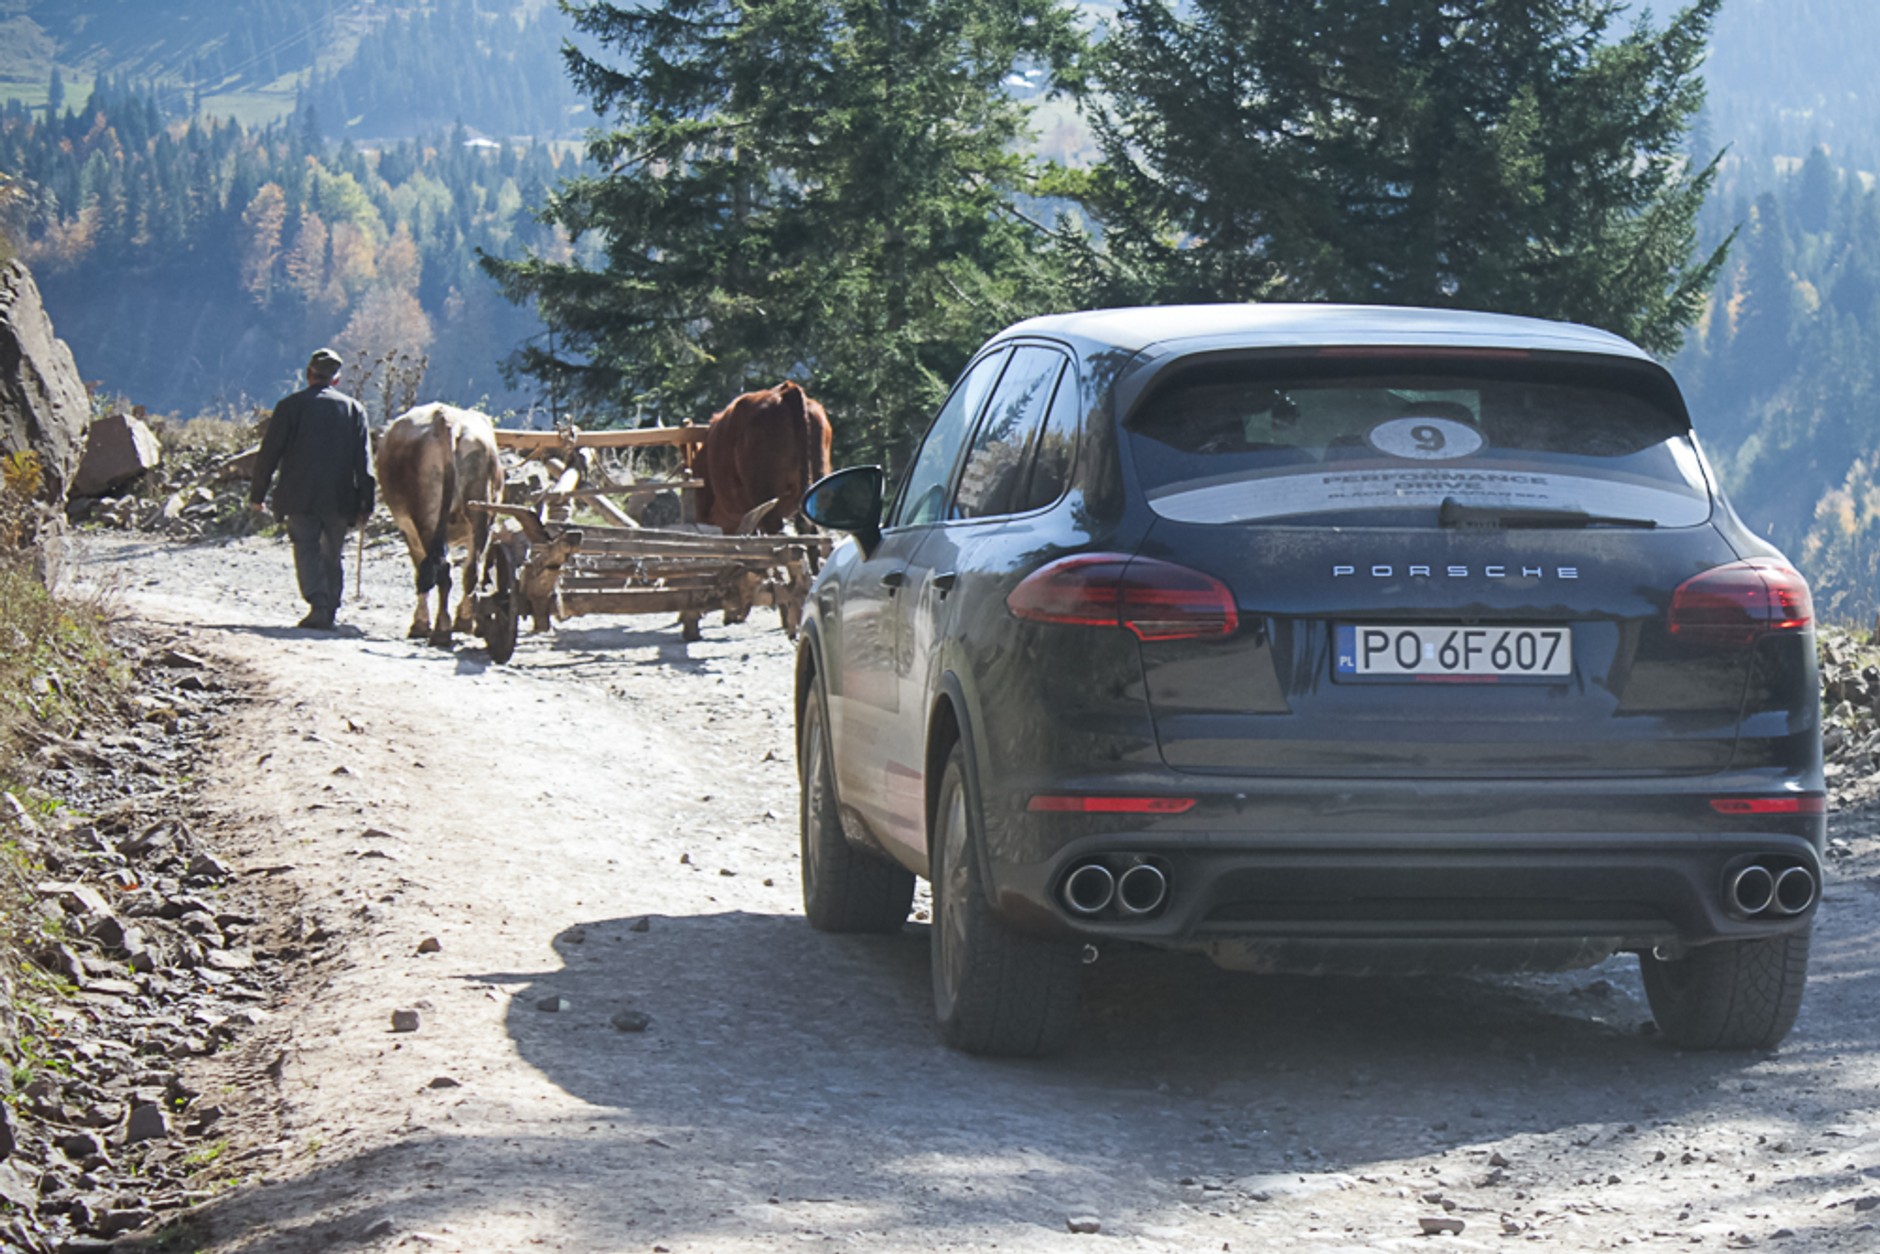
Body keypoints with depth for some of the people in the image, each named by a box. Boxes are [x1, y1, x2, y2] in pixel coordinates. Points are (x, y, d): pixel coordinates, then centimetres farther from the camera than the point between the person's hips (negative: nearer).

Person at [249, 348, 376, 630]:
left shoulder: (291, 405, 1)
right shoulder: (353, 408, 9)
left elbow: (269, 453, 1)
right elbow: (364, 461, 5)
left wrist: (258, 493, 9)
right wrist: (366, 503, 6)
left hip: (300, 495, -2)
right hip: (339, 498, 2)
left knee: (307, 549, -3)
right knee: (333, 554, 13)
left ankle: (319, 604, -22)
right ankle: (329, 612, 12)